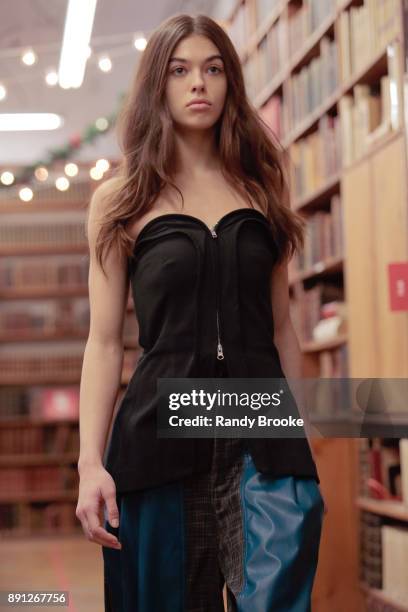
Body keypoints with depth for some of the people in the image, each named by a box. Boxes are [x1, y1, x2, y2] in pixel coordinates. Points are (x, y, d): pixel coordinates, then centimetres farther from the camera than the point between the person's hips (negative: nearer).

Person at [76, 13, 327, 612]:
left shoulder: (262, 189, 14)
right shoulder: (120, 200, 7)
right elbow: (105, 341, 3)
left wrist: (299, 441, 14)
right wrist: (90, 462, -7)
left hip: (263, 435, 1)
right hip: (162, 431, -1)